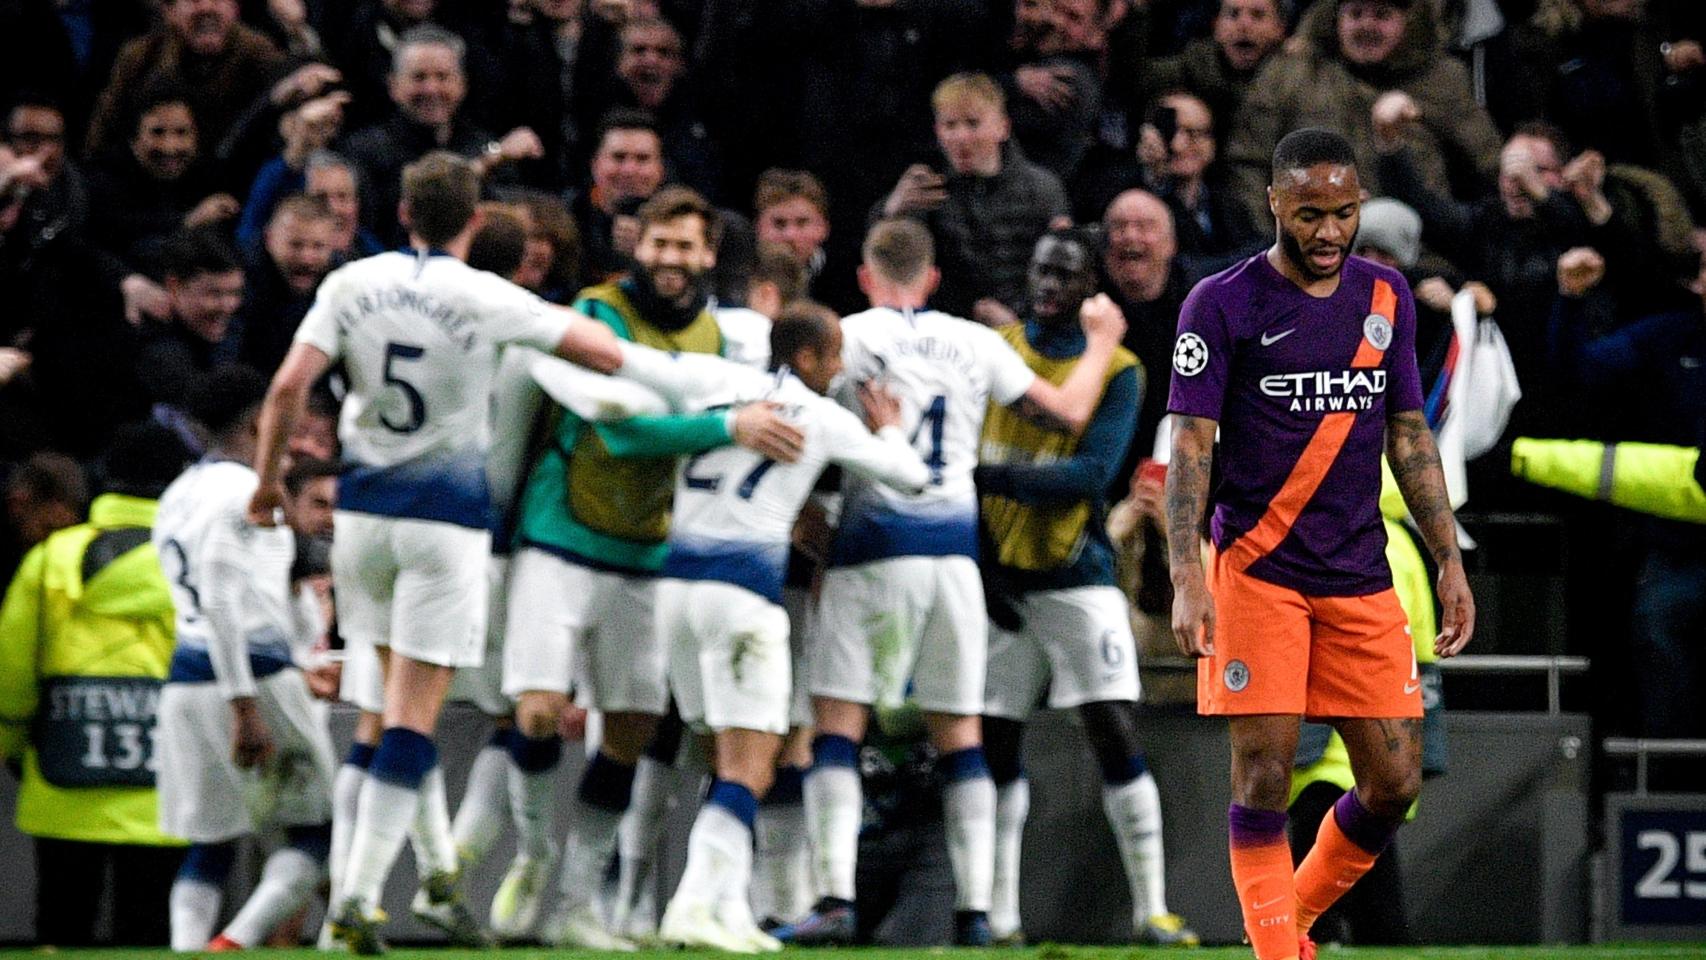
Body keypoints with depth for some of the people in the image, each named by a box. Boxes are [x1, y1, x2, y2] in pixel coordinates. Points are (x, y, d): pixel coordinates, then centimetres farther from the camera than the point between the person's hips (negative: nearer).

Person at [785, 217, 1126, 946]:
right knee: (959, 734, 10)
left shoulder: (851, 337, -1)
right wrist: (1100, 343, 34)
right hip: (956, 547, 4)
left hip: (876, 541, -4)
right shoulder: (976, 344, 11)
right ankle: (975, 908, 4)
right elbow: (1069, 414, 17)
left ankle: (836, 896, -15)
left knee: (836, 722, -2)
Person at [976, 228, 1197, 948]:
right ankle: (1000, 916, 9)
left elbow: (1091, 475, -14)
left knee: (1116, 738, -9)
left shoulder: (1116, 372, 0)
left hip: (1076, 577, -2)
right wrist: (980, 566, -6)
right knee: (993, 745, 2)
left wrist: (992, 475, -24)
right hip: (999, 579, 2)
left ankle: (1151, 909, -7)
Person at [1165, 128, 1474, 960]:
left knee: (1394, 782, 2)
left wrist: (1449, 562, 11)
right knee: (1264, 773, -10)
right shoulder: (1223, 304, -5)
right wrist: (1187, 579, -18)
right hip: (1256, 571, -5)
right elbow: (1190, 445, -8)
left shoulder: (1386, 297, 10)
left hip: (1361, 578, 5)